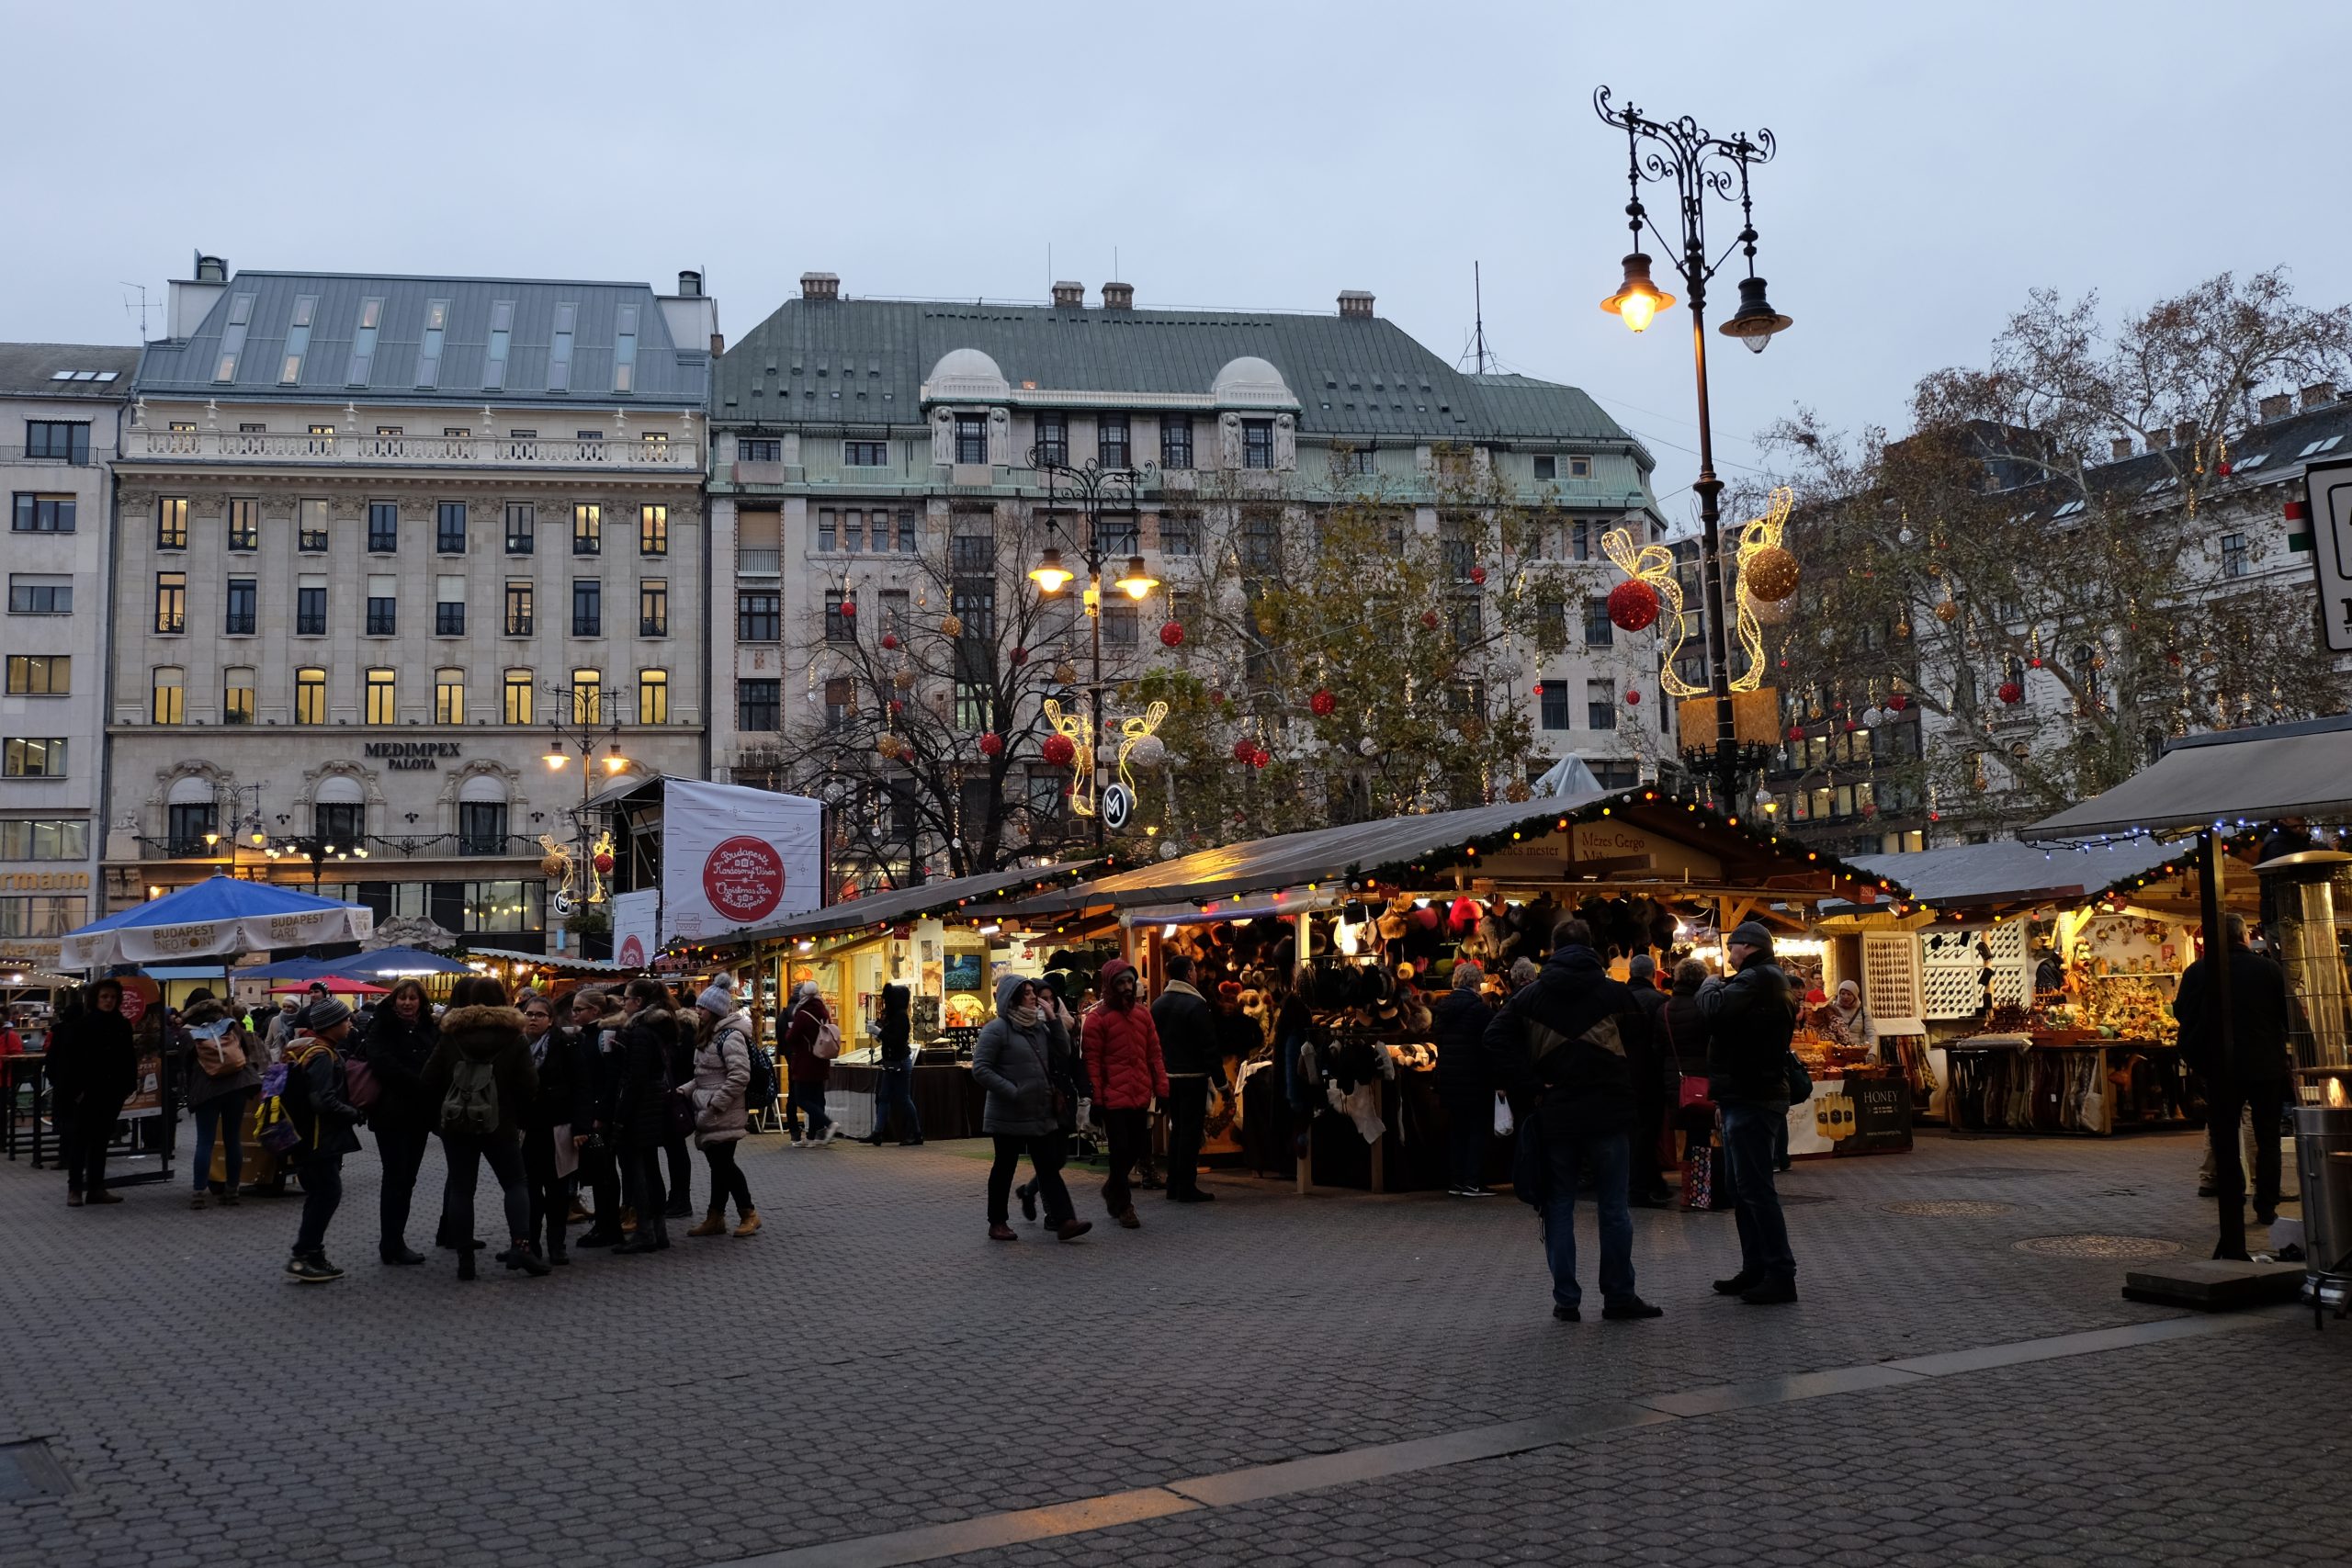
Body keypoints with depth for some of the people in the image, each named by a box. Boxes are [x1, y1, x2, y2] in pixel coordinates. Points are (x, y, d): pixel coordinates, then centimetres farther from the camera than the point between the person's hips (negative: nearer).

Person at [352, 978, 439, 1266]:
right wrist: (421, 1084, -20)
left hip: (419, 1112, 5)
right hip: (392, 1113, -5)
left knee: (408, 1176, 11)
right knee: (397, 1177, -3)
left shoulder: (429, 1029, 10)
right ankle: (391, 1245, 2)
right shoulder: (383, 1028, -5)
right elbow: (384, 1064, -19)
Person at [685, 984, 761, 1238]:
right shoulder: (710, 1034, 16)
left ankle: (748, 1214, 5)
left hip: (724, 1115, -9)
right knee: (718, 1164, 12)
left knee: (724, 1164, -5)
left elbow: (740, 1075, -23)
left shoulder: (730, 1036, -15)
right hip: (708, 1114, 9)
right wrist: (686, 1091, 10)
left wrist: (715, 1103, -20)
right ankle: (715, 1217, 18)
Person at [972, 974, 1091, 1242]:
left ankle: (1064, 1220, -4)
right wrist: (1012, 1091, -20)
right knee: (1005, 1168, 6)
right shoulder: (997, 1029, -10)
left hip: (1041, 1114, 6)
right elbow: (980, 1069, -15)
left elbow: (1063, 1053, 6)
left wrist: (1053, 1020, -3)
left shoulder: (1039, 1026, 12)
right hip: (1009, 1116, -6)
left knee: (1049, 1167, 1)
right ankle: (997, 1223, 19)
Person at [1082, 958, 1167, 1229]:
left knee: (1135, 1148, 12)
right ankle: (1123, 1205, 16)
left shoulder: (1143, 1013, 10)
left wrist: (1162, 1090, 6)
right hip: (1114, 1097, -5)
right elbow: (1092, 1062, -6)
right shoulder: (1097, 1017, -5)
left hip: (1141, 1096, 5)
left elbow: (1154, 1054, 12)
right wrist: (1096, 1100, -9)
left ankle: (1112, 1187, 37)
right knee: (1120, 1150, 1)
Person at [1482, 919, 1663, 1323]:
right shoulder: (1616, 992, 1)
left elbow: (1496, 1042, -7)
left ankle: (1566, 1300, 9)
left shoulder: (1530, 996, 2)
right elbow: (1640, 1042, 1)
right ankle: (1619, 1298, 12)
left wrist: (1529, 1089, -6)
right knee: (1614, 1207, 7)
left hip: (1554, 1116, 1)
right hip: (1607, 1114, -1)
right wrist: (1621, 1086, 12)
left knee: (1559, 1206, 9)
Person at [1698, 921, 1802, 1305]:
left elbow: (1715, 1009, -26)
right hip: (1750, 1096, 11)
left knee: (1755, 1188, -9)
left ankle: (1781, 1275, -7)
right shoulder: (1772, 981, 20)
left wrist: (1711, 984, -7)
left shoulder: (1757, 979, -14)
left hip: (1750, 1100, -11)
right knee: (1744, 1189, 15)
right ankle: (1755, 1270, 21)